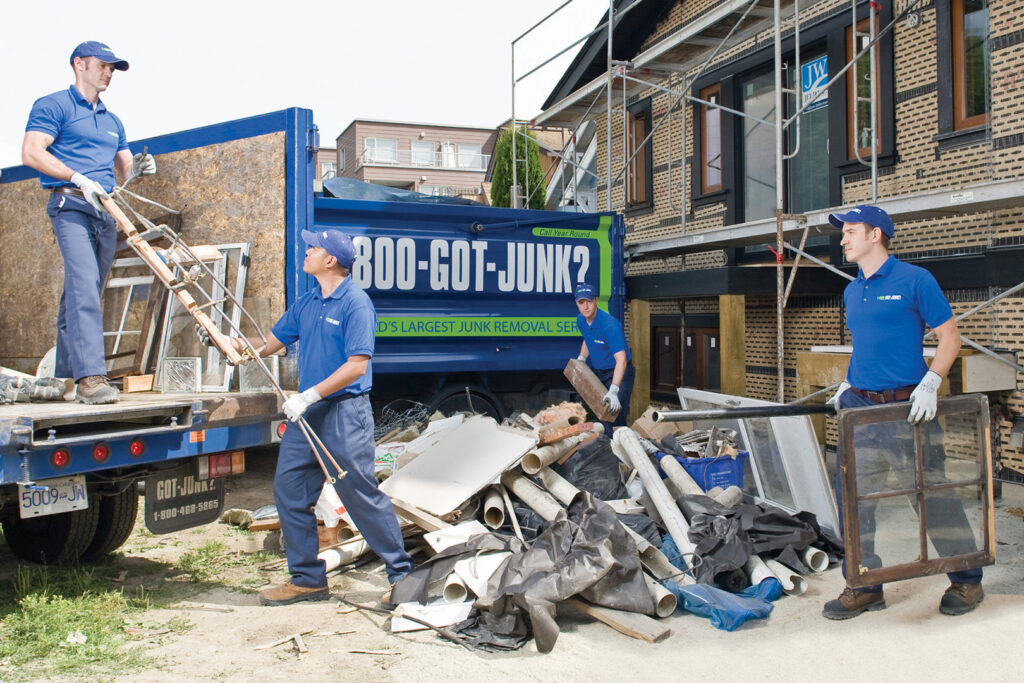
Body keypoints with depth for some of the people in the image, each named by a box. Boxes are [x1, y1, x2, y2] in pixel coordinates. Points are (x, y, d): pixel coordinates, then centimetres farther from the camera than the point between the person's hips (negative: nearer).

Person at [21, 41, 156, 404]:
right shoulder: (53, 106, 4)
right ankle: (90, 375, -28)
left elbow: (123, 167, 25)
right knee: (83, 285, -21)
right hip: (71, 205, -7)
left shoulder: (112, 121, 25)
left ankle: (65, 379, 15)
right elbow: (30, 152, -8)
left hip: (107, 210, 7)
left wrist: (137, 167, 1)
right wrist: (78, 178, -17)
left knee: (85, 293, 8)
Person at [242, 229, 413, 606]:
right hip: (307, 411, 9)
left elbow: (356, 366, -20)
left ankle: (402, 575, 10)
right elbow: (273, 341, 23)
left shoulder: (355, 303, -13)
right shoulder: (307, 302, 13)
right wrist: (240, 346, 4)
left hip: (344, 410, -8)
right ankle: (307, 578, 21)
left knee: (362, 494, -4)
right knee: (289, 490, 9)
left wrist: (310, 395, -22)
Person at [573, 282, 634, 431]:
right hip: (598, 373, 8)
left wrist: (613, 391, -44)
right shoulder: (580, 320, -2)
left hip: (619, 374, -8)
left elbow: (621, 360, -36)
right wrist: (582, 358, 4)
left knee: (615, 418, -16)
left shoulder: (610, 325, -29)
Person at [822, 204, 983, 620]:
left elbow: (949, 336, -6)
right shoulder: (851, 292, 14)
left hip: (906, 407, -6)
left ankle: (967, 580, 23)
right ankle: (864, 586, 17)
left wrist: (929, 385, -16)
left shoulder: (915, 280, -6)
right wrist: (847, 384, 11)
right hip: (858, 407, 6)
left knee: (932, 494, 3)